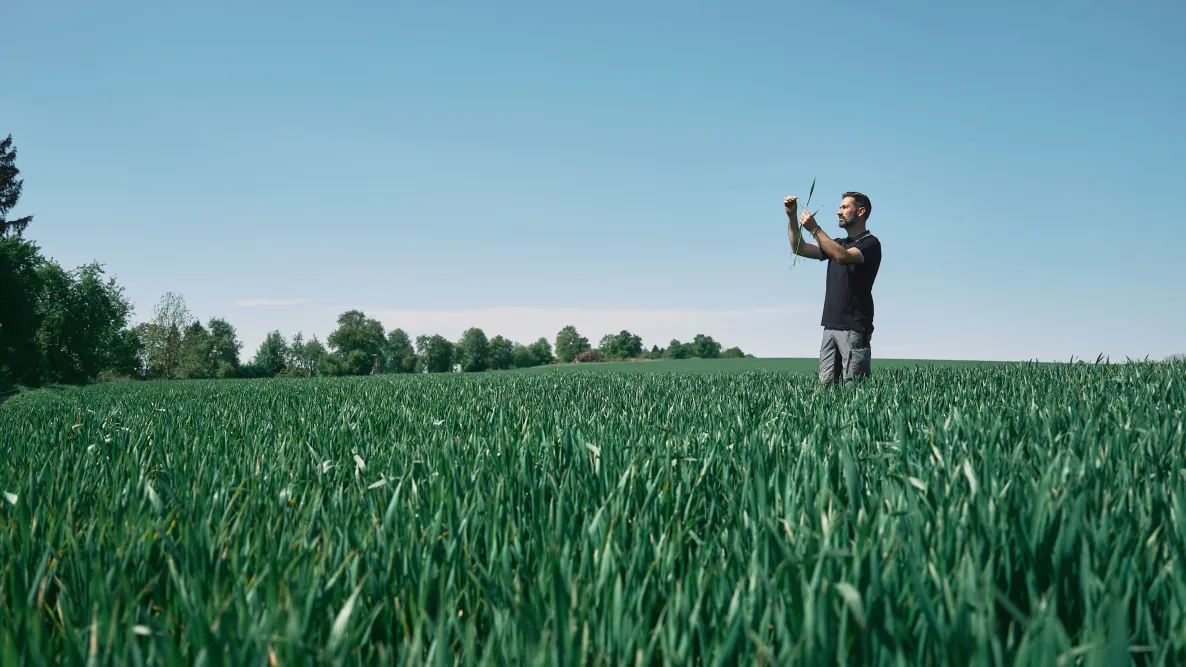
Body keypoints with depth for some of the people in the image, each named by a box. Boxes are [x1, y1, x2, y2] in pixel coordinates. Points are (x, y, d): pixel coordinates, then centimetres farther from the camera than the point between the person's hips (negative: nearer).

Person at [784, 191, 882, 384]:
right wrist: (791, 216, 4)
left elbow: (843, 257, -23)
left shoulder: (870, 243, -5)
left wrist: (814, 229, -20)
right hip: (830, 325, 7)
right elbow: (799, 248, 16)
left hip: (854, 327, -7)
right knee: (825, 386, 2)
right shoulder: (837, 244, 21)